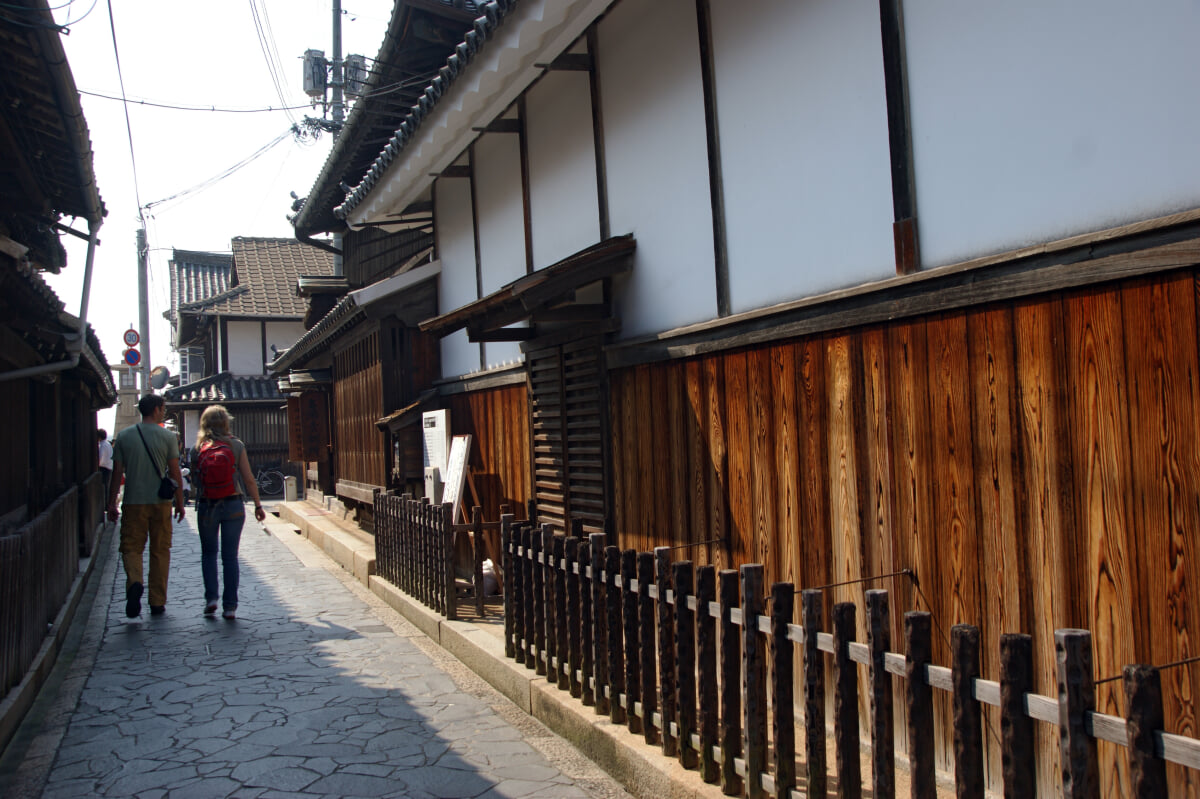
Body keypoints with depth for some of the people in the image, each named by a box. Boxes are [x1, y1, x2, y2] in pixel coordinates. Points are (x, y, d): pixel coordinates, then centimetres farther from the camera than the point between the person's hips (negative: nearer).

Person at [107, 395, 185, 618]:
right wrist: (179, 502, 6)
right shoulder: (167, 436, -3)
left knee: (131, 547, 7)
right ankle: (157, 603, 12)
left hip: (133, 502, 1)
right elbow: (174, 473, -3)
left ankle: (134, 581, -23)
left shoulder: (124, 436, 2)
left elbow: (117, 473, 2)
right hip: (160, 502, 0)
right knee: (160, 551, 9)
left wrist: (112, 503, 9)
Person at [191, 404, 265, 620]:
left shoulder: (198, 449, -1)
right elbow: (249, 480, -3)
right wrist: (258, 505, 4)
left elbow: (195, 480, 1)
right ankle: (230, 606, 6)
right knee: (230, 556, 6)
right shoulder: (236, 446, -4)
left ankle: (211, 597, 6)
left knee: (209, 553, 18)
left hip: (206, 506, 1)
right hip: (233, 505, -1)